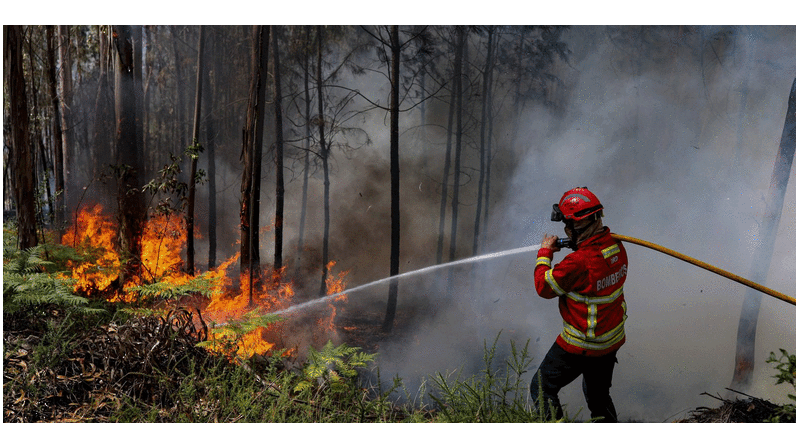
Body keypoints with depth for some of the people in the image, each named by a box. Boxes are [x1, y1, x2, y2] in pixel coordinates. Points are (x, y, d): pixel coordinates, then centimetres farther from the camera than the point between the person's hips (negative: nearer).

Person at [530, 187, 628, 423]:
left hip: (581, 346, -8)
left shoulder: (578, 262, -31)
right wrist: (575, 244, 5)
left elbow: (543, 286, -17)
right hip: (612, 340, 8)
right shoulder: (616, 247, -7)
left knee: (542, 388, 11)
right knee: (598, 395, 27)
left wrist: (545, 252, -4)